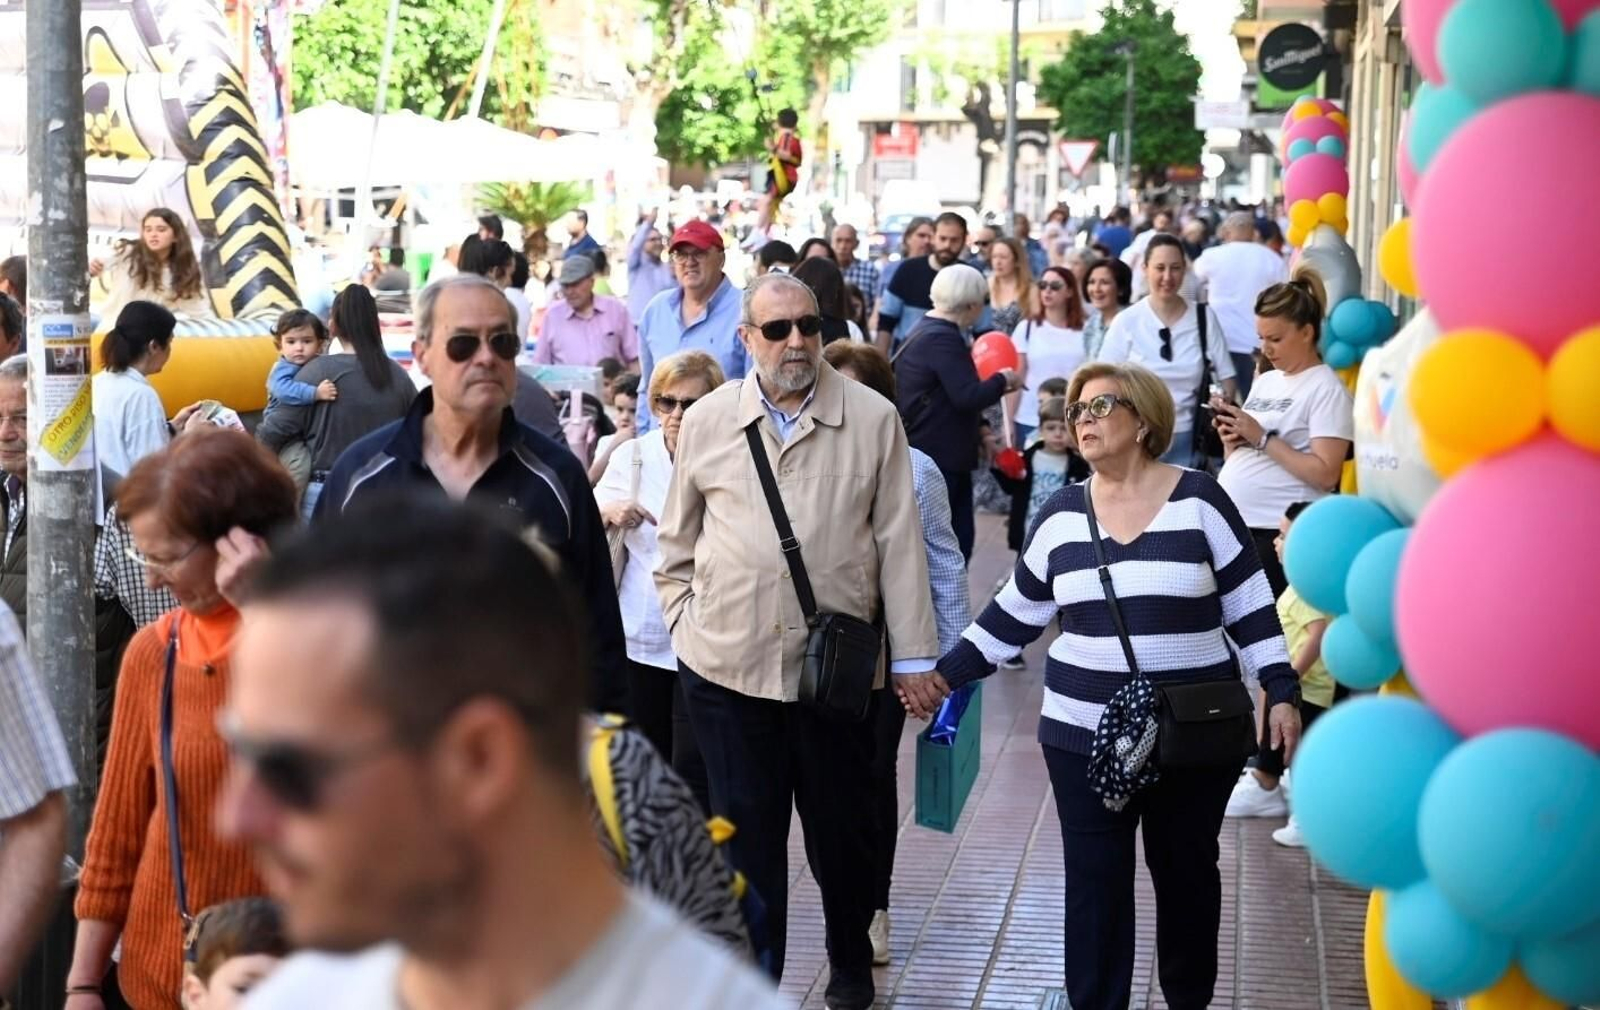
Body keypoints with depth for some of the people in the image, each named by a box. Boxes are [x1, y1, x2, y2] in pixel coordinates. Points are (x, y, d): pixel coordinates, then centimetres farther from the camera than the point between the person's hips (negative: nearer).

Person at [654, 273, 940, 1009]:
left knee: (841, 828, 13)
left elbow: (899, 542, -1)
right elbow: (677, 540, 12)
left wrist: (911, 654, -1)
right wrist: (684, 619, 5)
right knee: (746, 834, 8)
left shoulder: (872, 419, -2)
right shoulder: (706, 422, 2)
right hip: (726, 664, 1)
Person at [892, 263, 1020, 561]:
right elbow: (967, 396, -26)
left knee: (960, 537, 12)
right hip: (939, 457, -10)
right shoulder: (944, 339, -19)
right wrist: (1002, 380, -10)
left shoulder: (924, 332, 14)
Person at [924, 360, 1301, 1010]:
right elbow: (1016, 611, 13)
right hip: (1084, 732, 2)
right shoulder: (1062, 514, 4)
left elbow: (1251, 605, -1)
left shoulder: (1198, 500, -4)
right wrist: (948, 674, 8)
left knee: (1185, 869, 11)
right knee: (1093, 877, 1)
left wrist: (1280, 693, -7)